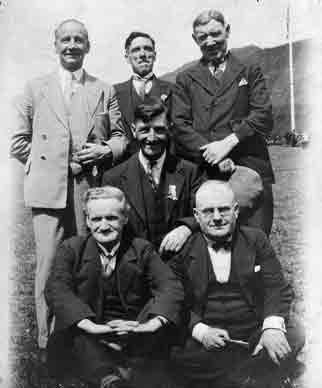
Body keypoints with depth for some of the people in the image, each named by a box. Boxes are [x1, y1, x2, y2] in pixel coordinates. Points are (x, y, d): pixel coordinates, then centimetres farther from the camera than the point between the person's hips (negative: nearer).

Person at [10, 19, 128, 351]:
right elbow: (19, 142, 11)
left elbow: (120, 136, 14)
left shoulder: (104, 91, 15)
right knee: (49, 266, -2)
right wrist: (46, 163, -1)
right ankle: (47, 341, 10)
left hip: (91, 190, 1)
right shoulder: (36, 88, 13)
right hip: (48, 190, -1)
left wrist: (105, 151, -6)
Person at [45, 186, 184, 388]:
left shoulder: (142, 249, 7)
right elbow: (56, 289, -11)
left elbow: (171, 286, -6)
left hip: (134, 333, 1)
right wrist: (90, 325, -28)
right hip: (91, 335, -1)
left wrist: (154, 322, -27)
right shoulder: (71, 249, 5)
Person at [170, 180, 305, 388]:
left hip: (255, 335, 1)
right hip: (207, 340, 0)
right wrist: (201, 331, -17)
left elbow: (277, 288, 0)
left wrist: (273, 327, -19)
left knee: (294, 334, -25)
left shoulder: (256, 240, 7)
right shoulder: (183, 250, 3)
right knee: (179, 357, -28)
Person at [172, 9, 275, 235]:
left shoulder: (250, 72, 15)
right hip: (204, 172, 1)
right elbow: (180, 124, 4)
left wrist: (228, 142, -12)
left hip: (250, 169, 0)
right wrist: (209, 152, -11)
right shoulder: (186, 79, 16)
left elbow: (264, 116, 2)